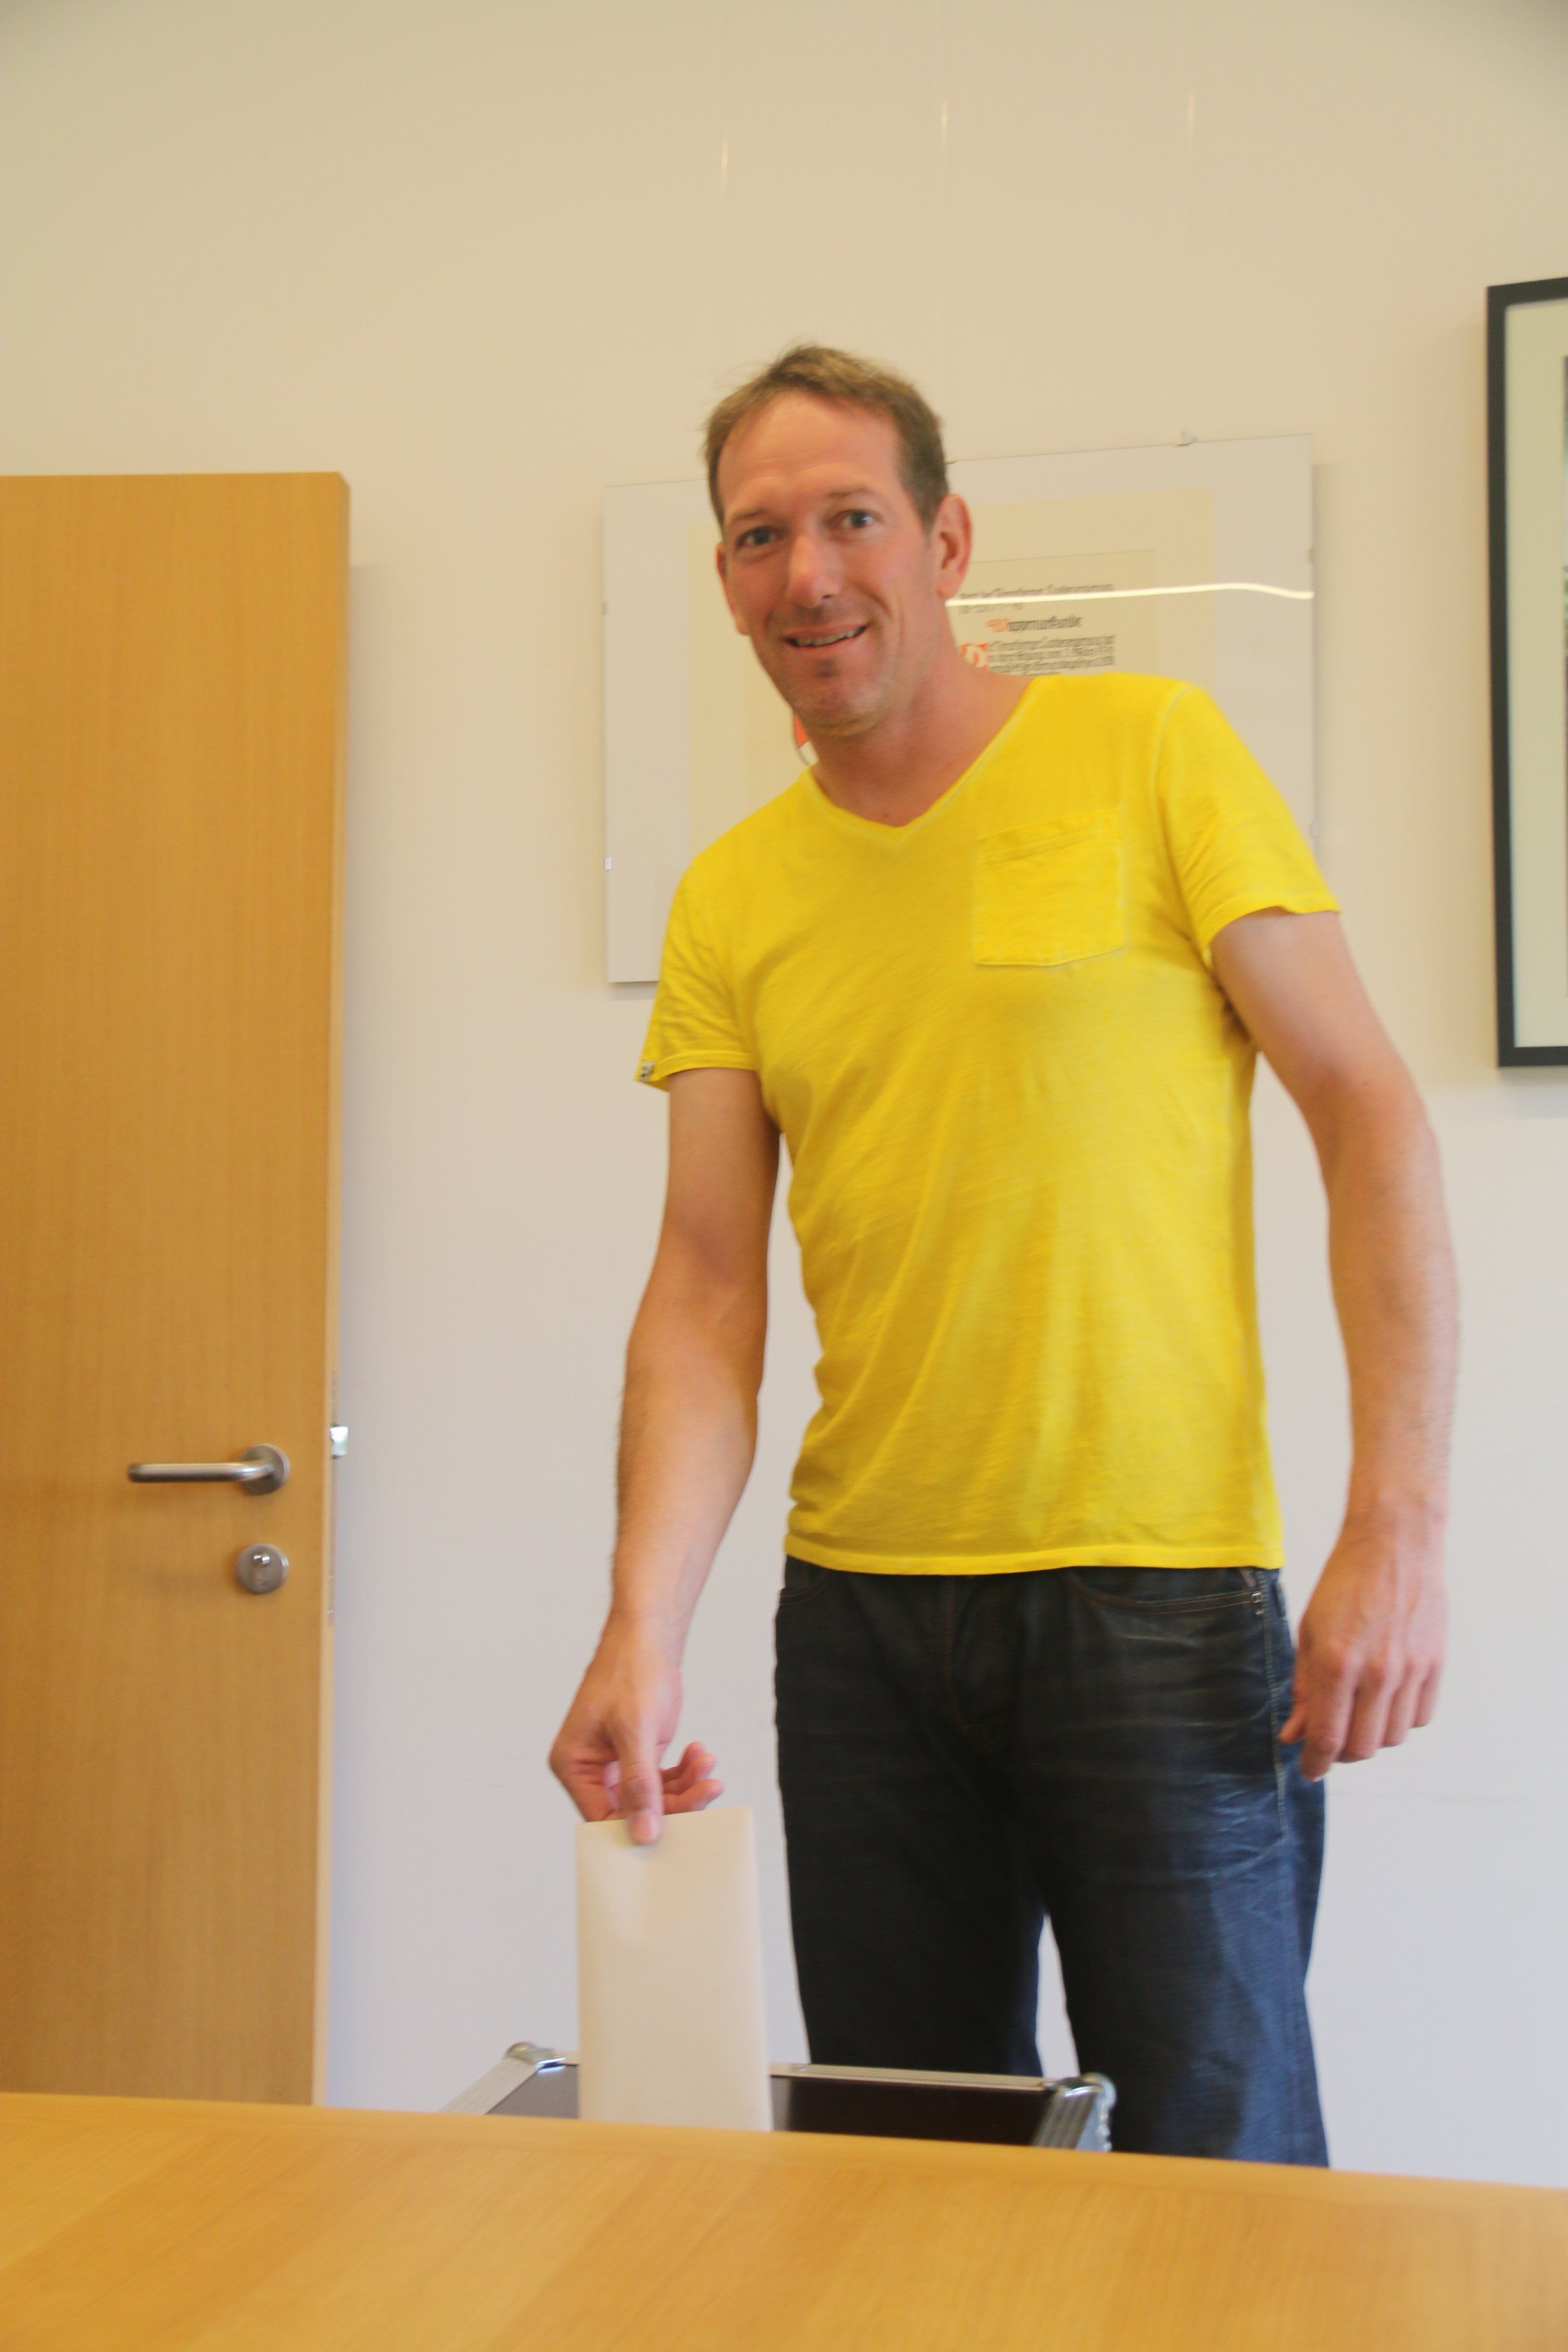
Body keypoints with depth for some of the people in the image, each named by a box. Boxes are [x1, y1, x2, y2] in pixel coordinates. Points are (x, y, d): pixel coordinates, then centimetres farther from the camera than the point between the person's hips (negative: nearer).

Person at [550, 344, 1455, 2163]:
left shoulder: (1151, 751, -2)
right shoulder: (729, 900, 7)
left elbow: (1368, 1111, -4)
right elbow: (706, 1284, 3)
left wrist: (1399, 1523, -12)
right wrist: (643, 1626, -11)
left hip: (1162, 1592, -3)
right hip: (861, 1608, 4)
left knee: (1214, 2176, 1)